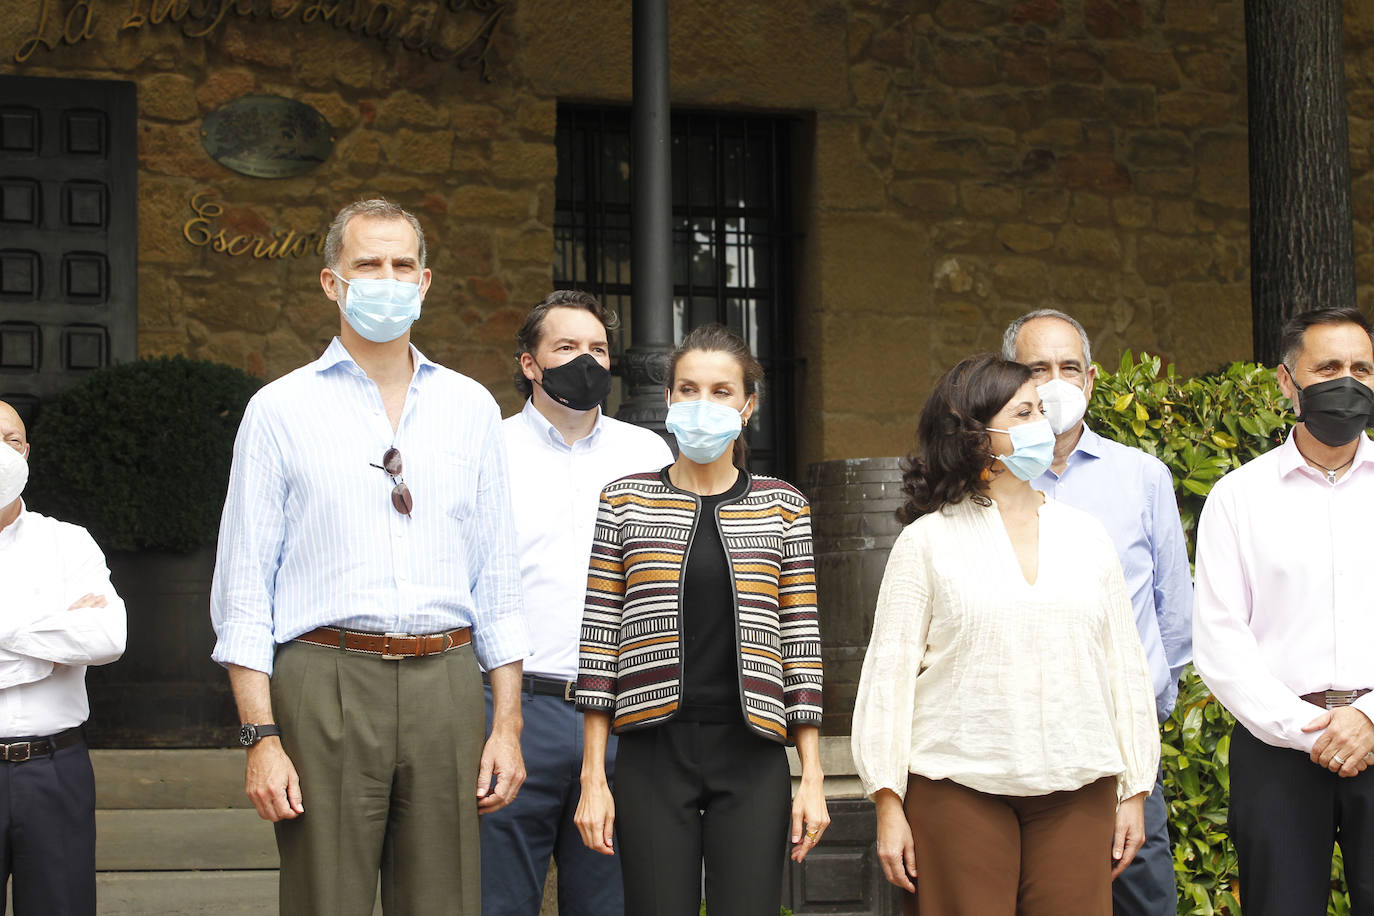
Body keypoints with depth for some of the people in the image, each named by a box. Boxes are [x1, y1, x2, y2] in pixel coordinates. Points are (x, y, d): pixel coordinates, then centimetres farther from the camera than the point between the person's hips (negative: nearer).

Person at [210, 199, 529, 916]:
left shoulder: (471, 408, 14)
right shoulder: (280, 410, 4)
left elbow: (496, 579, 14)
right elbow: (243, 588, 1)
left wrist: (507, 723, 7)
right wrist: (262, 737, -7)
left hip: (446, 686, 3)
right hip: (326, 687, -2)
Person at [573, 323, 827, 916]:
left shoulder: (781, 507, 8)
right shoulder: (625, 502, 6)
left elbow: (801, 641, 7)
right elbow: (599, 637, 4)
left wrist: (812, 778, 2)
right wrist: (593, 779, -1)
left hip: (752, 758, 0)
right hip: (653, 753, 0)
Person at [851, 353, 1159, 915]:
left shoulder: (1086, 537, 13)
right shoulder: (928, 541, 3)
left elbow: (1125, 667, 14)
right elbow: (890, 673, 1)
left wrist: (1135, 791, 11)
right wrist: (889, 804, -5)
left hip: (1077, 794, 3)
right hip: (960, 789, -3)